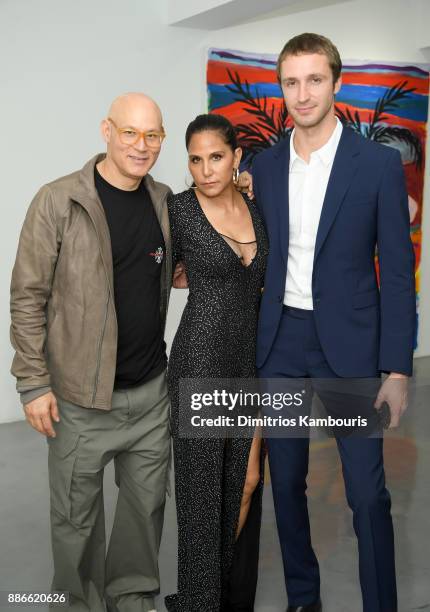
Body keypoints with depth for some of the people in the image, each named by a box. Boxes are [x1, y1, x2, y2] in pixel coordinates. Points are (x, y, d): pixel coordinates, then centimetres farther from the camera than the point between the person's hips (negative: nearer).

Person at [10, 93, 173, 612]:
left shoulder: (164, 201, 6)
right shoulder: (58, 202, -10)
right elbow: (28, 297, -8)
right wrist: (33, 383, -11)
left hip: (152, 389, 5)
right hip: (81, 395, -4)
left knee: (147, 501, 16)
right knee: (76, 513, 10)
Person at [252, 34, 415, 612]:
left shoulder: (379, 162, -6)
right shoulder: (265, 164, 5)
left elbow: (397, 271, -6)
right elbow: (261, 259, 10)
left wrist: (398, 368, -9)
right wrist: (250, 343, 7)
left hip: (348, 342, -3)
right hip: (280, 342, 4)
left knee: (367, 492, 0)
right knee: (286, 480, 13)